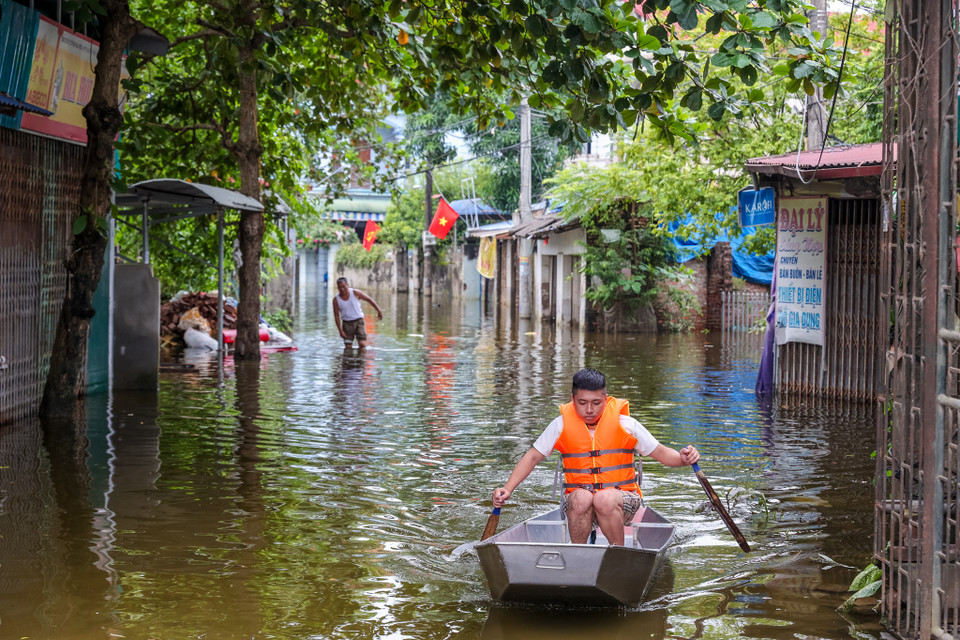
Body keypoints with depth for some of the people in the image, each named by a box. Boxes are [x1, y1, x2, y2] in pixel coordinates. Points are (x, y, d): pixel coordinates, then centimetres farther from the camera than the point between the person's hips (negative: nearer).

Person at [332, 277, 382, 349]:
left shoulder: (355, 293, -10)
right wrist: (340, 330, -8)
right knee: (348, 347, -2)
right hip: (347, 323, 1)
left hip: (359, 321, -1)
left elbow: (369, 299, 2)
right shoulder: (336, 299, -8)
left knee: (362, 344, -13)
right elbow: (336, 316, -3)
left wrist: (379, 310, 0)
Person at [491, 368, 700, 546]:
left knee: (605, 499, -35)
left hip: (622, 498, -1)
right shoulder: (562, 424, 1)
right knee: (581, 498, -34)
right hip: (576, 500, 1)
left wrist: (683, 458, -18)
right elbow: (533, 457, 5)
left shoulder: (624, 424, -2)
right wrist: (508, 489, -7)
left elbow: (661, 453, 4)